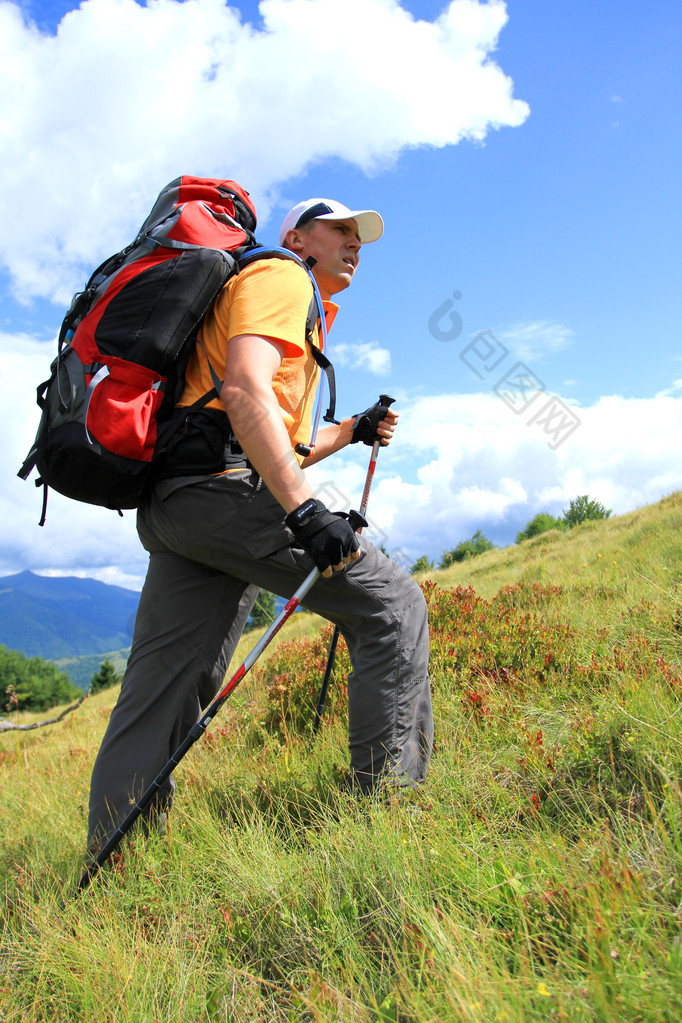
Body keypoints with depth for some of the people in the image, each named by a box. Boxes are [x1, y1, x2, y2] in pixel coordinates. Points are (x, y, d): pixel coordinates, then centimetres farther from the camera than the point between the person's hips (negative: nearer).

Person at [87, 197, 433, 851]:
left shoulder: (303, 312, 37)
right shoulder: (281, 277, 6)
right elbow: (245, 390, -16)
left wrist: (350, 432, 28)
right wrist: (306, 511, -25)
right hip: (220, 486, -10)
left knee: (159, 696, 6)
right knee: (391, 603, -7)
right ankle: (387, 795, -6)